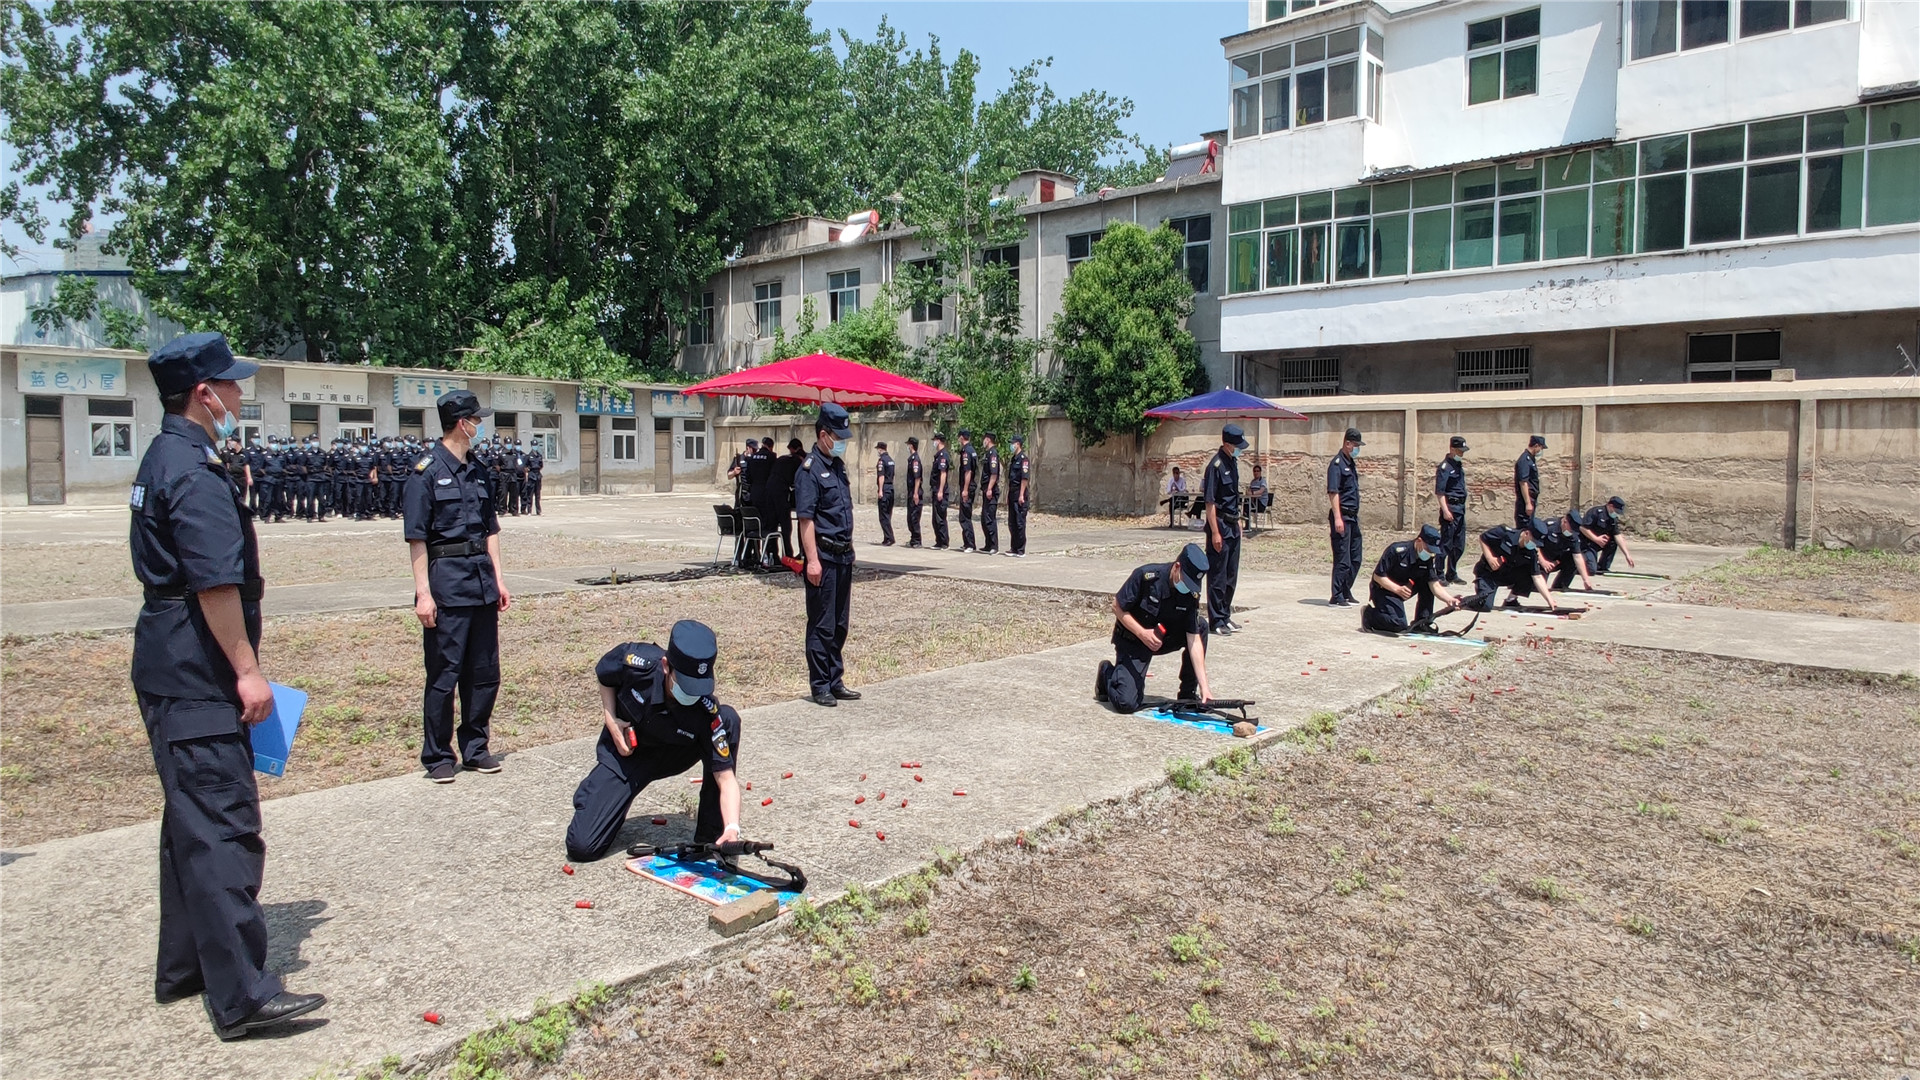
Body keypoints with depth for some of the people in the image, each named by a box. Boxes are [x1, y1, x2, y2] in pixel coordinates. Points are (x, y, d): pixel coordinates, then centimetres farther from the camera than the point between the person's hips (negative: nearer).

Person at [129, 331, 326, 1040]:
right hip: (197, 672, -11)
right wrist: (248, 669, -21)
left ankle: (182, 969, 28)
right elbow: (215, 583, -24)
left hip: (170, 668, 11)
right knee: (223, 826, -10)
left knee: (191, 819, 17)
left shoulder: (162, 461, 17)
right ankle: (240, 995, -7)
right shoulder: (195, 472, -17)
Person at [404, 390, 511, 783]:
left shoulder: (478, 473, 14)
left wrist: (498, 580, 14)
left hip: (482, 579, 7)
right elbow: (417, 537, -10)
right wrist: (423, 592, -14)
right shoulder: (427, 471, -6)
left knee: (485, 673, 11)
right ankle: (438, 757, 13)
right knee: (444, 675, 0)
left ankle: (475, 749, 24)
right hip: (447, 581, -7)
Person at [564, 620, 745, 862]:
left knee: (729, 718, -29)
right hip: (623, 751, 0)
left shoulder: (709, 714, -32)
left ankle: (711, 837, -16)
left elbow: (725, 777, -30)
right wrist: (611, 720, -16)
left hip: (674, 755, 0)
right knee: (582, 847, -13)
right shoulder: (634, 661, -30)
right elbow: (603, 674, -5)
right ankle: (593, 789, 24)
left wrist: (732, 828, -46)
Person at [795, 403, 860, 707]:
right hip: (824, 556, -8)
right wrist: (812, 560, -21)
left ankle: (835, 682, 24)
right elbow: (806, 519, -17)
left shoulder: (839, 465, 13)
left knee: (839, 623, 14)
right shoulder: (810, 470, -12)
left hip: (843, 556, 8)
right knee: (821, 624, 0)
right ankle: (820, 686, 9)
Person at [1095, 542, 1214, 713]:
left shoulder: (1191, 594, -14)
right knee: (1127, 704, -20)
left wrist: (1204, 687, -23)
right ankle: (1108, 672, 15)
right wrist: (1142, 633, -30)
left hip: (1165, 639, 5)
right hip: (1133, 640, -5)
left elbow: (1194, 640, -16)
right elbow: (1118, 606, -16)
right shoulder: (1146, 576, -25)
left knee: (1200, 625, -19)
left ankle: (1188, 693, -6)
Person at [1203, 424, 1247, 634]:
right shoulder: (1216, 465, -17)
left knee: (1231, 575, 14)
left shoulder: (1233, 462, 10)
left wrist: (1238, 519, 20)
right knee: (1218, 576, -1)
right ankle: (1217, 620, 6)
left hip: (1233, 525, 9)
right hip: (1220, 525, -9)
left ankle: (1225, 615, 24)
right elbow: (1210, 502, -19)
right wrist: (1215, 532, -21)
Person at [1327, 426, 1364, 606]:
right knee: (1343, 560, -6)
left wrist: (1355, 515, 21)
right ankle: (1336, 598, 0)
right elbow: (1333, 492, -19)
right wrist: (1337, 518, -25)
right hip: (1342, 516, -9)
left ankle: (1346, 592, 25)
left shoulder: (1350, 463, 16)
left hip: (1353, 516, 9)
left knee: (1355, 559, 14)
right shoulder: (1337, 464, -12)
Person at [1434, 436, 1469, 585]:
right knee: (1445, 544, -6)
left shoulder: (1459, 465, 15)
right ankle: (1439, 575, -1)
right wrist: (1445, 510, -23)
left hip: (1461, 508, 9)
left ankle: (1452, 575, 21)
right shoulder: (1445, 467, -11)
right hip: (1451, 507, -9)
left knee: (1459, 545, 12)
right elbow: (1439, 491, -17)